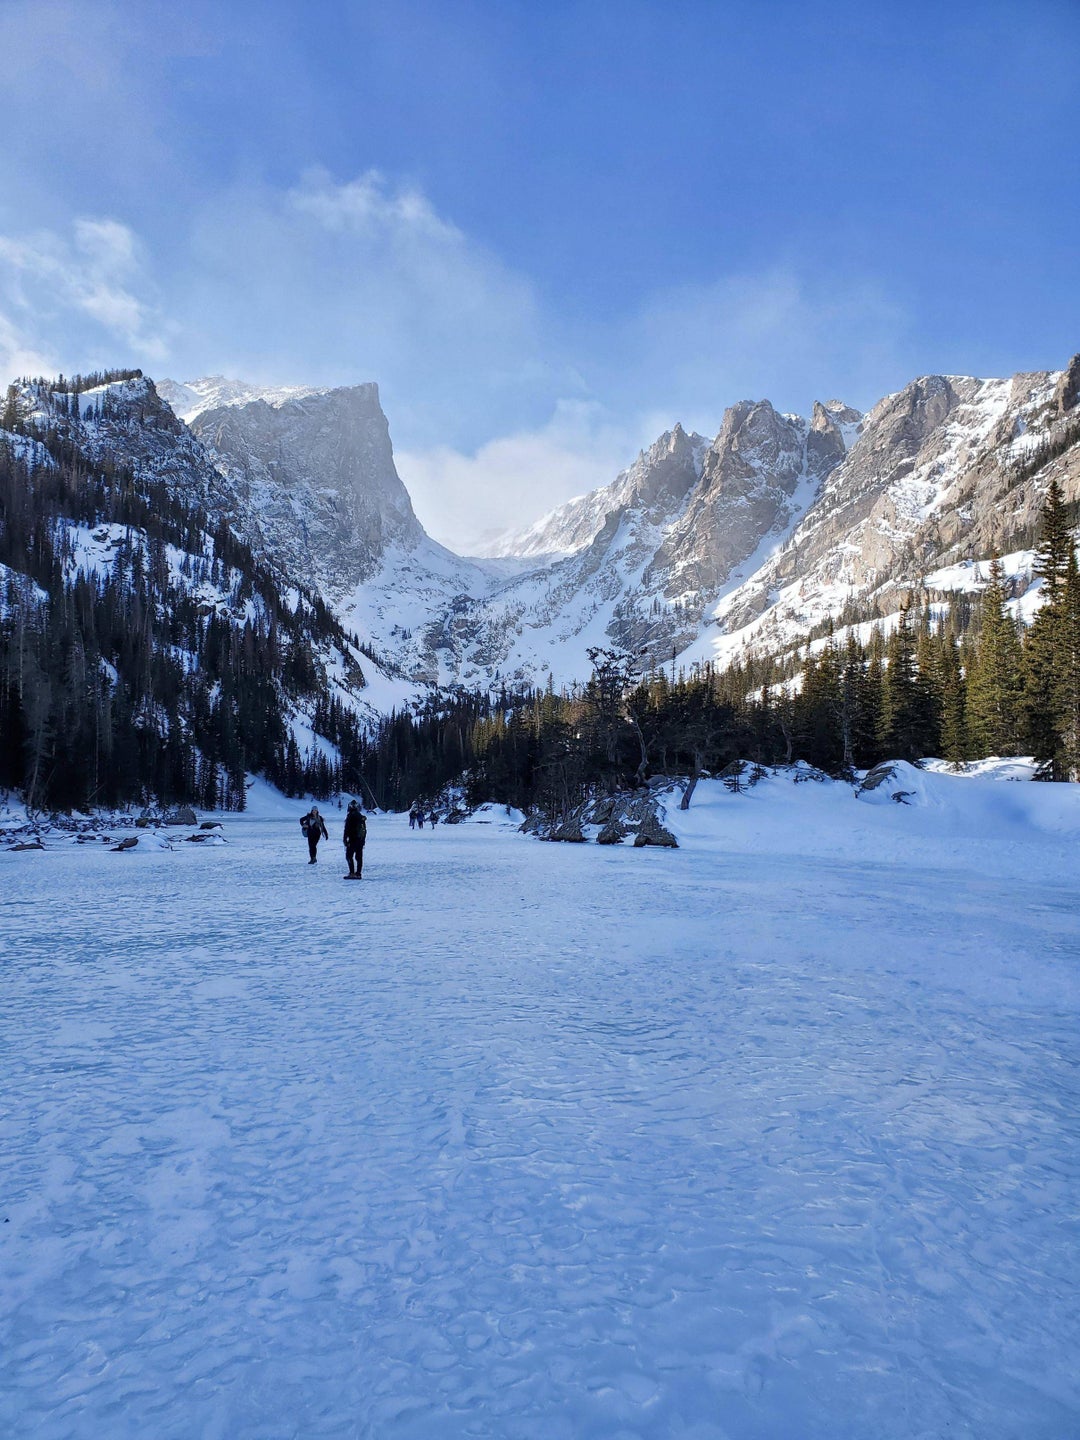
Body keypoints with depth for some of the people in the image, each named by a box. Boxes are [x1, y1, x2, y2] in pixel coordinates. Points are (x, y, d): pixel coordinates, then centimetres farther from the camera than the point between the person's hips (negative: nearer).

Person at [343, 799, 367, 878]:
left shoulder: (350, 816, -11)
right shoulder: (362, 817, 11)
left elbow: (347, 829, -13)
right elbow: (365, 829, 17)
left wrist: (345, 839, -9)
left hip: (353, 839, -7)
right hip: (361, 840, 7)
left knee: (349, 856, -2)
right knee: (359, 857, 9)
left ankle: (352, 873, -10)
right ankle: (358, 873, 9)